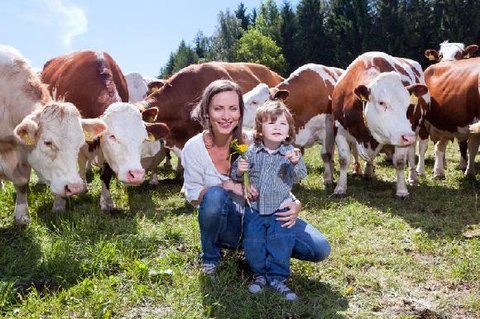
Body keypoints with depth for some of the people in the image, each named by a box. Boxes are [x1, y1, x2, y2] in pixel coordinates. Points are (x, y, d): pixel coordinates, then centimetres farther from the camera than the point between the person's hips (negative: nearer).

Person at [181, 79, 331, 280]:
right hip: (226, 225, -1)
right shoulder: (194, 147, -14)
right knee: (215, 195, -36)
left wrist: (295, 204, -24)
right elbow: (192, 195, -8)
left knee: (320, 249, -14)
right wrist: (228, 185, -25)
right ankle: (210, 257, -6)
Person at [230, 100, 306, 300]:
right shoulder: (252, 152, -5)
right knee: (253, 244, 4)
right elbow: (234, 174, 3)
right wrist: (239, 171, -21)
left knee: (281, 245, -2)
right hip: (254, 209, 1)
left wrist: (296, 163, -31)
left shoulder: (290, 152, -6)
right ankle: (260, 274, 25)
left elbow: (300, 177, -12)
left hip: (280, 210, -1)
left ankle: (277, 278, 15)